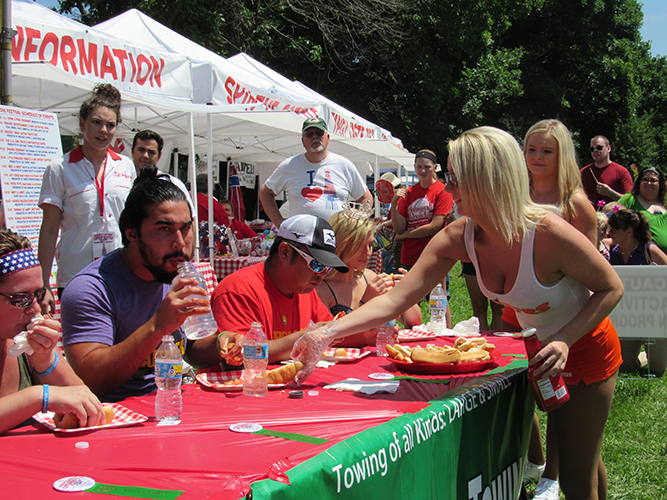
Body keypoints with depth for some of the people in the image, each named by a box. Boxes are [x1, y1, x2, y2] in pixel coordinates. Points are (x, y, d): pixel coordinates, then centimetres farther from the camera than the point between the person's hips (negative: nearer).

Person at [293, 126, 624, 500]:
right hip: (536, 345, 5)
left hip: (585, 349, -5)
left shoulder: (548, 233, -33)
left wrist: (565, 340, -30)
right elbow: (396, 300, -20)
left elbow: (612, 288, -18)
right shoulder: (459, 237, -17)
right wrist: (326, 335, -31)